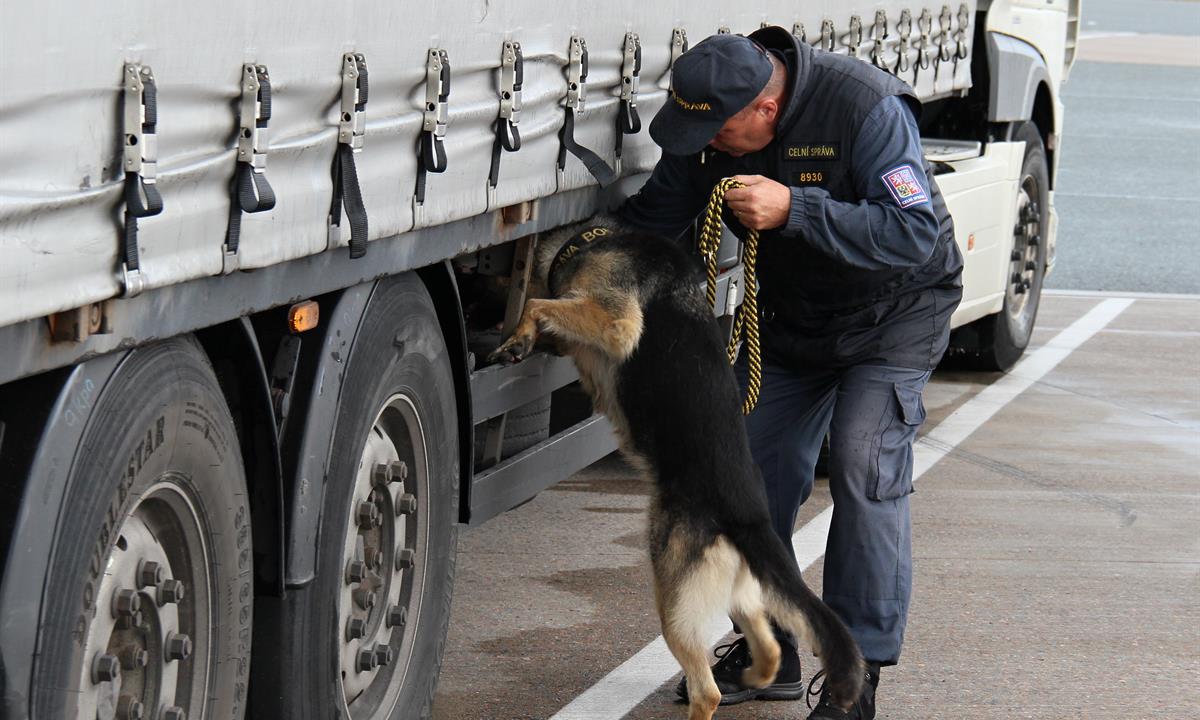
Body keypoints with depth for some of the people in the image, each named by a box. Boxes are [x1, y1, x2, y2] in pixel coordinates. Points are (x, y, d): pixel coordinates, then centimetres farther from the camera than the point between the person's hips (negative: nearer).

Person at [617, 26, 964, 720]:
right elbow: (649, 219, 1)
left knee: (864, 468, -20)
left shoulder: (868, 108, -32)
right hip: (786, 317, 6)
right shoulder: (709, 125, -13)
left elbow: (915, 232, -38)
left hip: (893, 313, -6)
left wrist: (793, 210, -45)